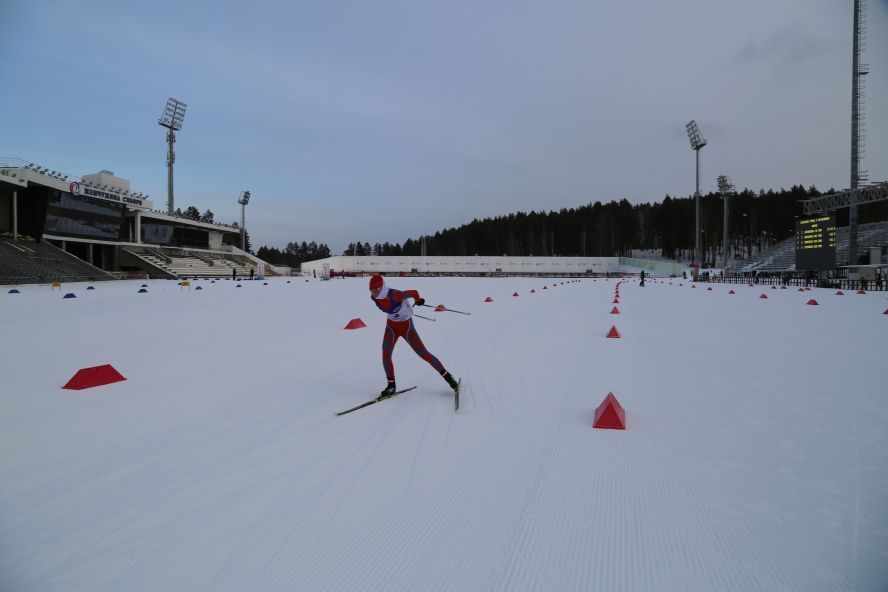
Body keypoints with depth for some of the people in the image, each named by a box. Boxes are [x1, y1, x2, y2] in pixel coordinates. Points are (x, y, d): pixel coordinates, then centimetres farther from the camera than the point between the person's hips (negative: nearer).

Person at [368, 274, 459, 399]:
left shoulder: (394, 295, -34)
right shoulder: (373, 297, -13)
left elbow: (414, 293, -22)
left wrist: (418, 300, -1)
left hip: (406, 326, -5)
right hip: (391, 325, 5)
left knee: (423, 354, -1)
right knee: (385, 354, -13)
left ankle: (447, 376, 17)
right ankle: (391, 385, 3)